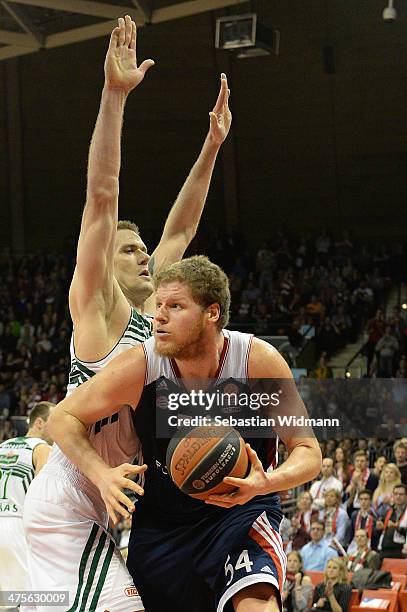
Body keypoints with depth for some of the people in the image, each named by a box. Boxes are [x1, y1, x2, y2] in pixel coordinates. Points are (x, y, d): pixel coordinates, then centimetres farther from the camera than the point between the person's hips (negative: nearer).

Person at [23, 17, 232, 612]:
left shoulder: (147, 314, 17)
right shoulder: (97, 306, -4)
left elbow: (179, 229, 26)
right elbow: (101, 195, -13)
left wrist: (212, 146, 28)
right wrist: (114, 94, -20)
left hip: (107, 506, 9)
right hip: (73, 504, -9)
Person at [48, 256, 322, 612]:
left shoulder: (259, 360, -20)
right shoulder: (140, 366, -18)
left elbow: (309, 453, -14)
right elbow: (65, 418, -5)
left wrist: (266, 483, -36)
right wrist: (102, 475, -23)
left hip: (240, 507, -2)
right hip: (162, 517, 3)